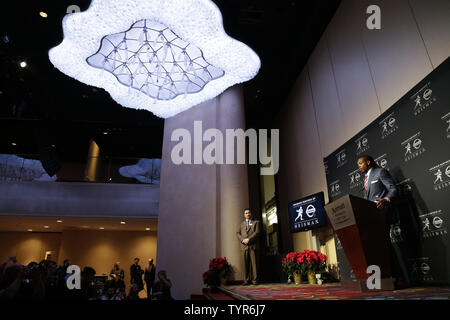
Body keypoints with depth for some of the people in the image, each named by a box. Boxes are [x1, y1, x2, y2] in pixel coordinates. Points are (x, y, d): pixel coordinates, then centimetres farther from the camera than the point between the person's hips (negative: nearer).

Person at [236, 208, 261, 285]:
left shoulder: (256, 222, 14)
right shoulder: (242, 224, 23)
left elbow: (257, 232, -1)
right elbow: (238, 233, 12)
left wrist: (249, 239, -12)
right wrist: (243, 240, -7)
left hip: (253, 245, -2)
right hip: (244, 246, 2)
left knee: (254, 262, -5)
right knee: (246, 264, -1)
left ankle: (255, 280, 0)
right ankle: (247, 280, 3)